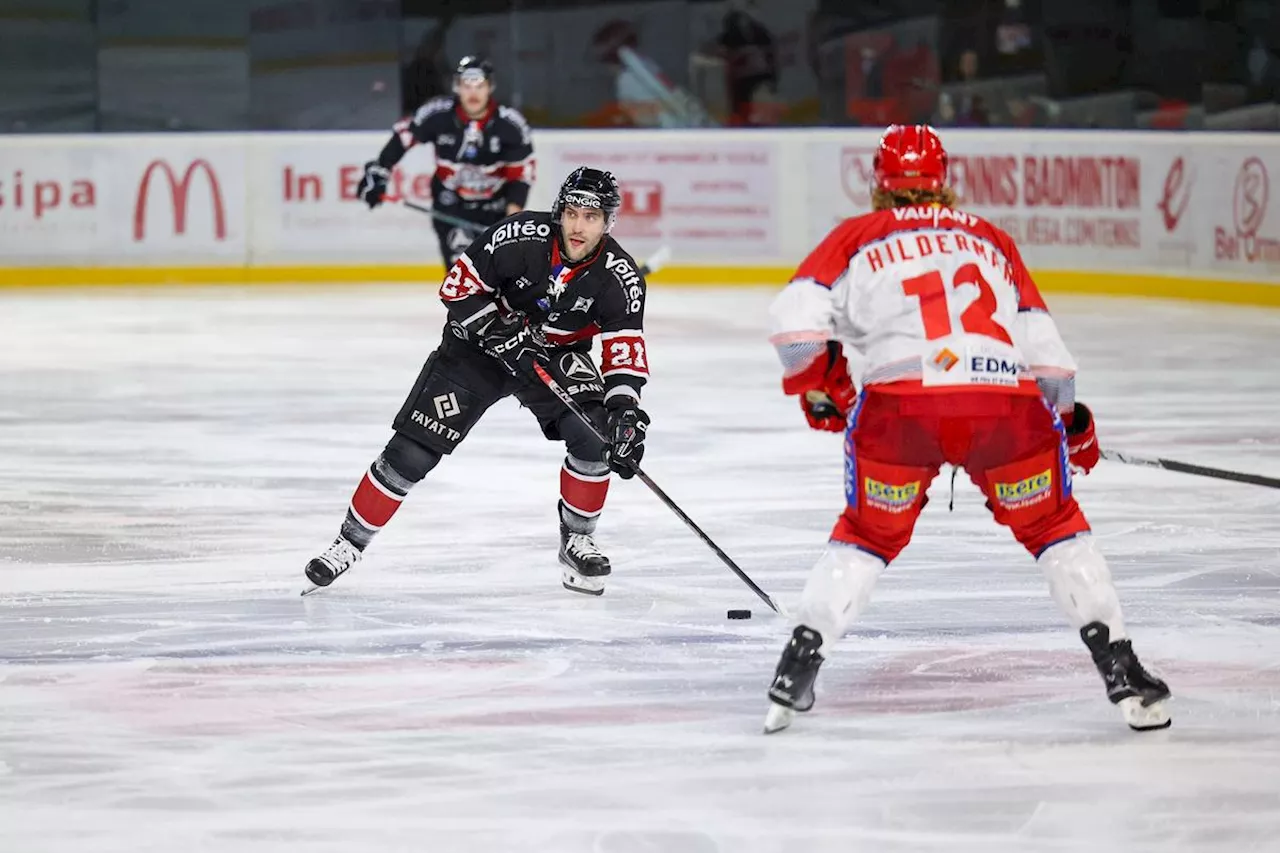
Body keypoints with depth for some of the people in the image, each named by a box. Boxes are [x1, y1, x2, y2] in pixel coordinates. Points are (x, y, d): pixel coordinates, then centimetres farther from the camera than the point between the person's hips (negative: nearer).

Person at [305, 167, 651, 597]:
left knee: (594, 435, -23)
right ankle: (350, 542, 6)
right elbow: (459, 285, -18)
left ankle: (577, 541, -1)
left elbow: (626, 348, -20)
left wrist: (625, 408, -34)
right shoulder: (521, 237, -27)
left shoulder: (619, 277, -20)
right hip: (482, 341, -2)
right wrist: (501, 332, -29)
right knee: (413, 450, -9)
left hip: (557, 354, 2)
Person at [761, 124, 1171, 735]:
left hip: (899, 405, -1)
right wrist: (1068, 413, 34)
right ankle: (1120, 671, 9)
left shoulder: (858, 237, 22)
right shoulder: (989, 239, 29)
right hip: (1008, 402, 1)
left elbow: (798, 313, 9)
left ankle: (799, 666, 11)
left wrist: (818, 385, 22)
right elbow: (1037, 335, 24)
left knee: (868, 537, 20)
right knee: (1055, 527, 19)